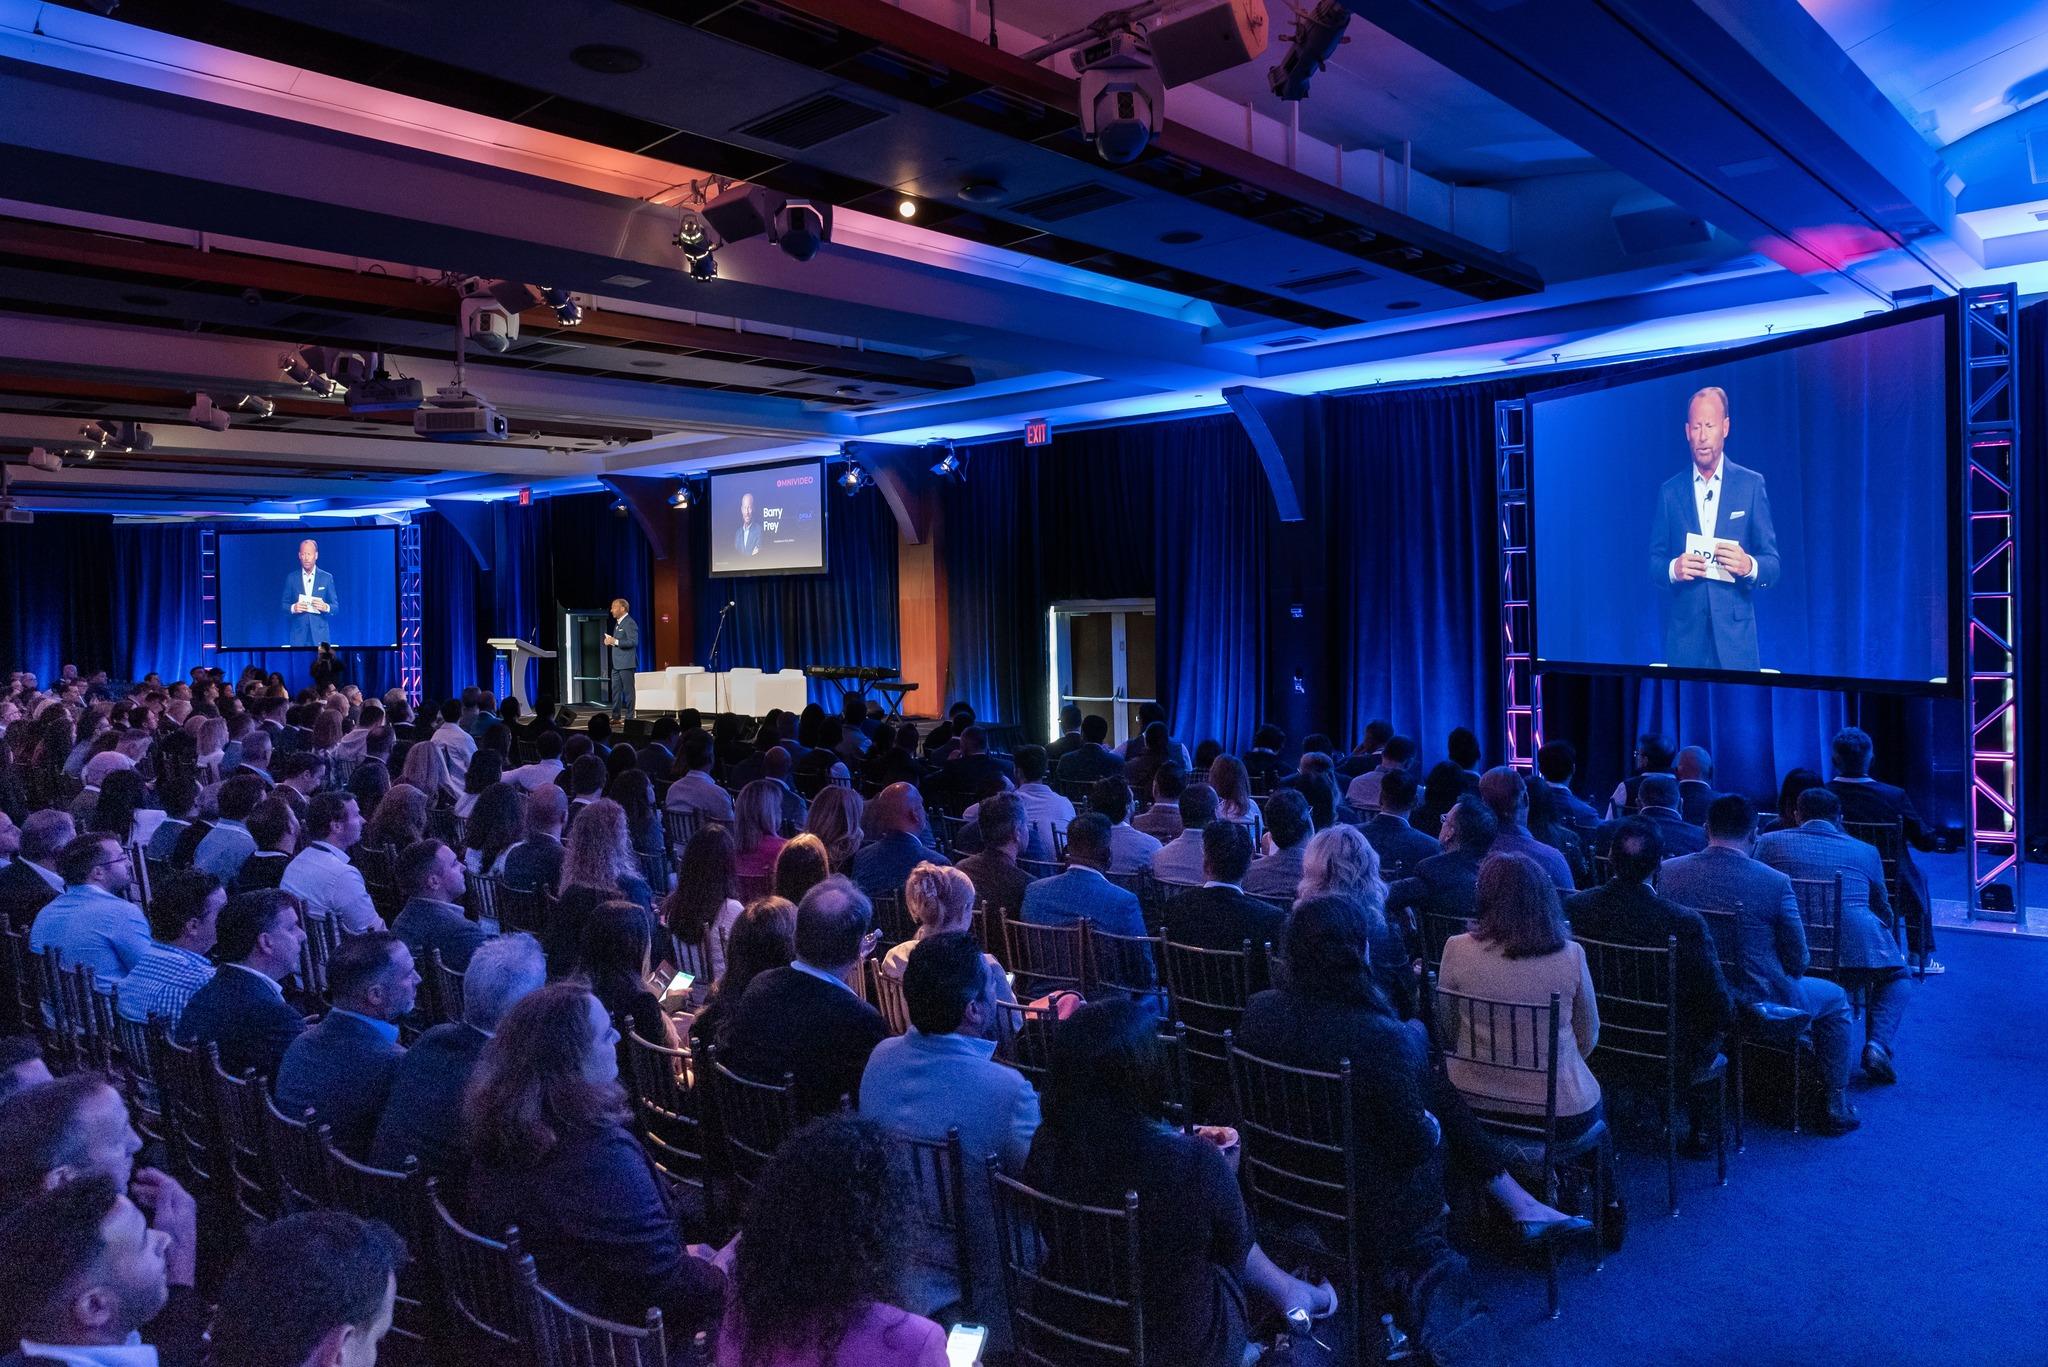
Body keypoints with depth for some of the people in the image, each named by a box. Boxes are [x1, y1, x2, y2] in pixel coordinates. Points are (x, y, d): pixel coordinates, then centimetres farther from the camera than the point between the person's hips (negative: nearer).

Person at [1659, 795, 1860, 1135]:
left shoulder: (1669, 871, -10)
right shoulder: (1774, 883, -19)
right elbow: (1799, 961, -11)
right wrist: (1785, 976, 12)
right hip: (1758, 1005, -4)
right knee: (1834, 997, 26)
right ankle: (1836, 1107, 31)